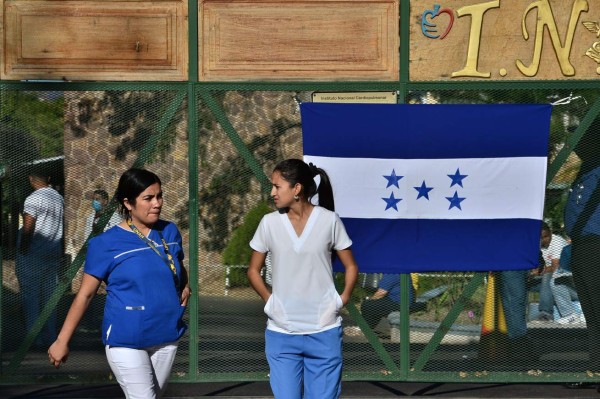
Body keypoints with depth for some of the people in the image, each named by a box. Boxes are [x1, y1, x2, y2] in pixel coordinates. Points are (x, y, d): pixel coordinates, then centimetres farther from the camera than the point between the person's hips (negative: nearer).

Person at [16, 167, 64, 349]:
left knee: (30, 297, -2)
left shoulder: (33, 199, -14)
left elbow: (28, 229, -19)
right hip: (53, 255, 7)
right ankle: (50, 337, 14)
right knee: (49, 296, 12)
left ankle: (35, 339, -4)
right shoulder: (59, 198, 10)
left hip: (34, 254, -7)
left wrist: (22, 252, -14)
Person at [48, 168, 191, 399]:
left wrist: (185, 287, 0)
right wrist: (62, 341, -6)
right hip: (126, 342, -5)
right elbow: (85, 295, -5)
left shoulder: (170, 232, 6)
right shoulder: (106, 244, -9)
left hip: (166, 337, 6)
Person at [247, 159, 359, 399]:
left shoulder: (329, 220, -2)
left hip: (323, 332, -1)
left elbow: (351, 267, 8)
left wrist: (343, 298, -5)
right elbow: (254, 270, 11)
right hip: (281, 334, 1)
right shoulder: (270, 223, 1)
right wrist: (269, 299, -2)